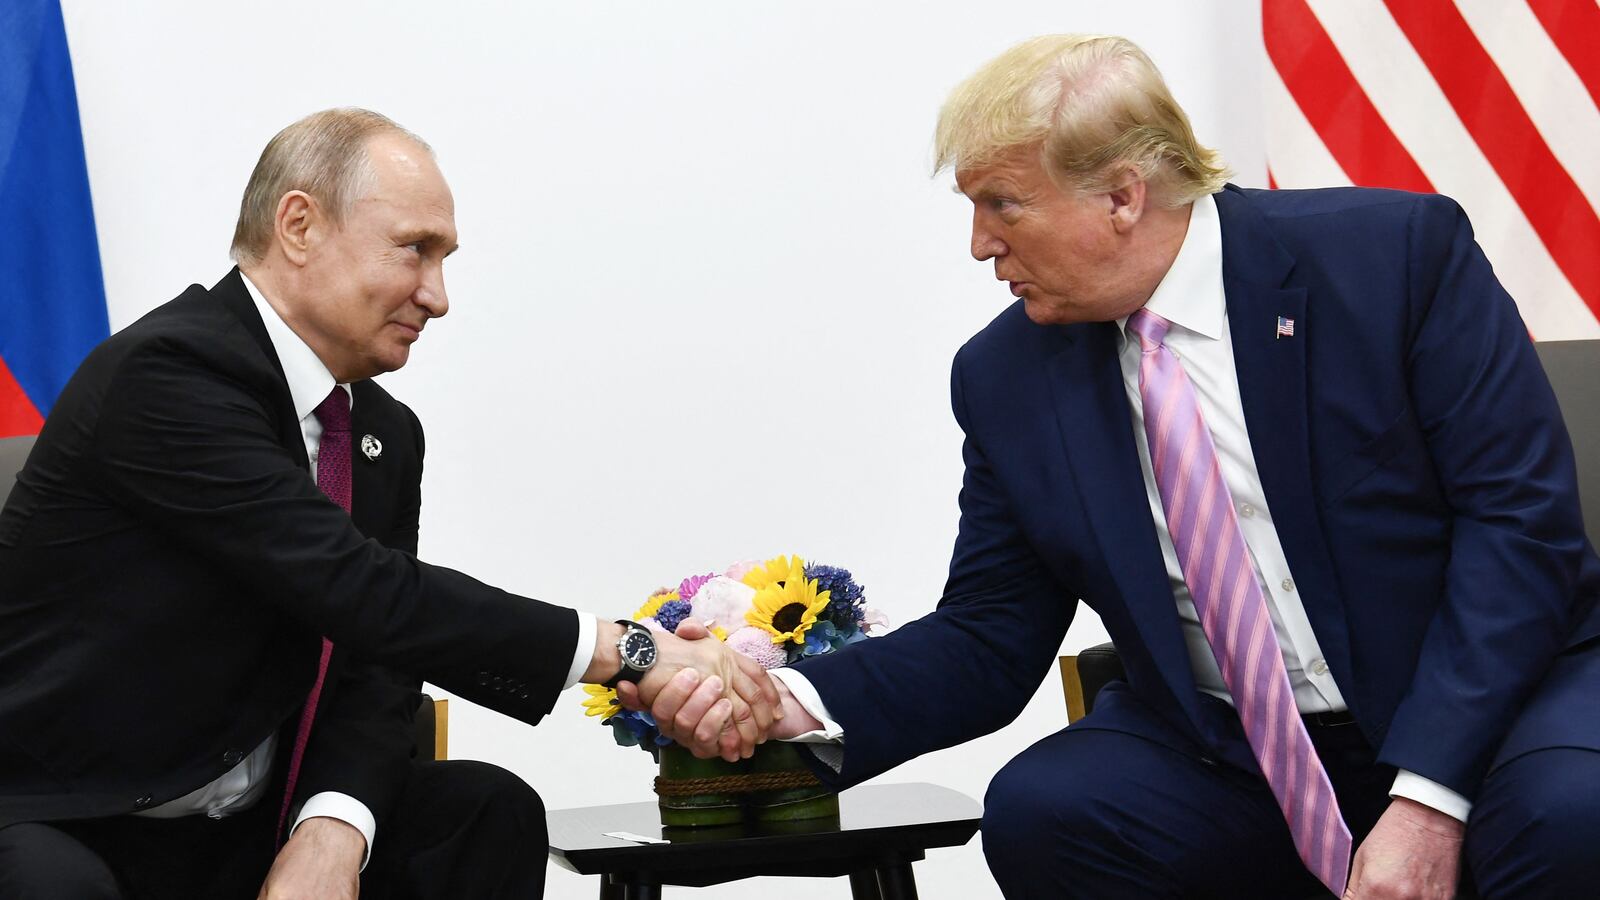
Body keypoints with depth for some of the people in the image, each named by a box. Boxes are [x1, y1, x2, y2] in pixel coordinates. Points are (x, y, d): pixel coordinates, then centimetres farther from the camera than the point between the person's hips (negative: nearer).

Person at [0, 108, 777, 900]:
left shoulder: (386, 434, 7)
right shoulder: (163, 374, -20)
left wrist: (334, 832, -19)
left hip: (249, 830, 7)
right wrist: (629, 654, -26)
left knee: (489, 811, -11)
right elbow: (363, 595, -26)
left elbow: (375, 670, 3)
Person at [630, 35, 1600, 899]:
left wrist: (1427, 796, -23)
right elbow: (987, 644, 5)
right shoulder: (1007, 377, 1)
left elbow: (1521, 516, -13)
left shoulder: (1397, 254, -10)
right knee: (1038, 810, -25)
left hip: (1489, 692, -3)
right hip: (1229, 755, 4)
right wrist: (799, 702, -15)